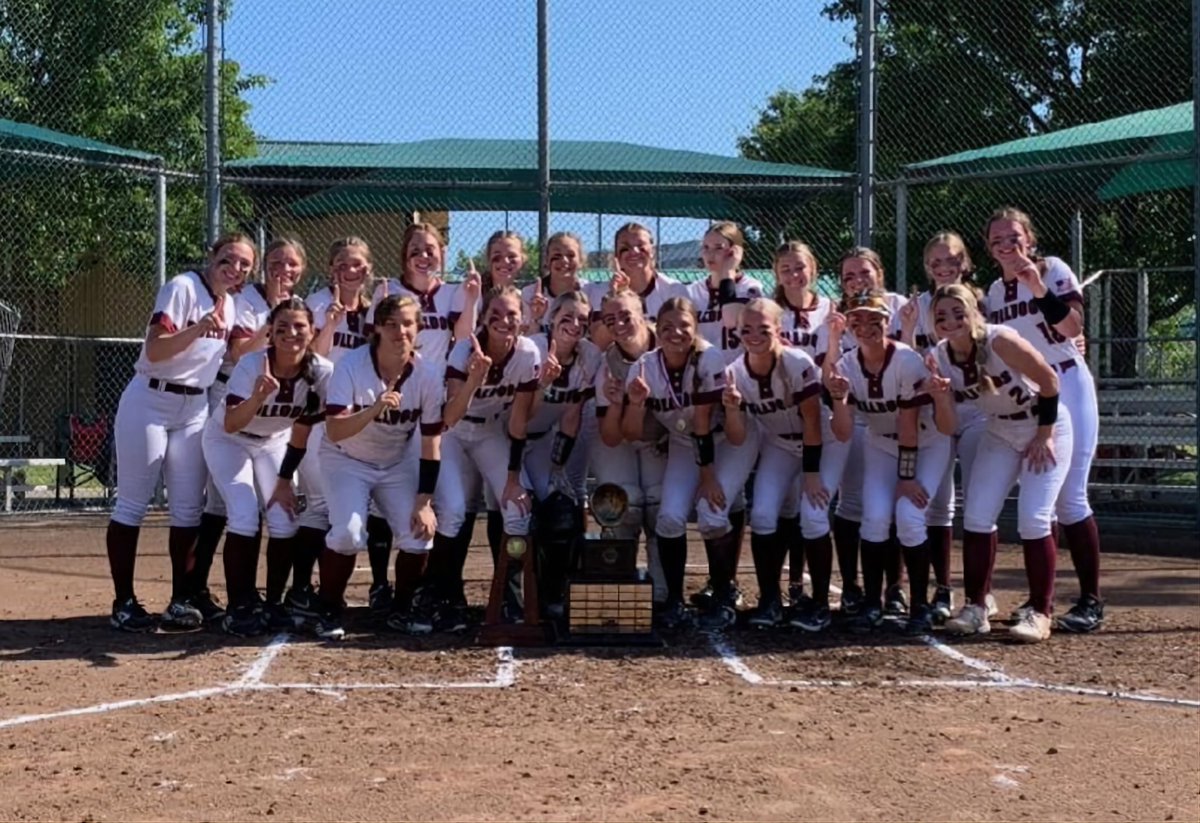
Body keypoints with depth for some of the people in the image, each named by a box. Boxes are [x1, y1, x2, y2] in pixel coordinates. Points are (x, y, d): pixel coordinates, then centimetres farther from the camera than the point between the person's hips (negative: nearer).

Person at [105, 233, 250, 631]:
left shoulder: (231, 305, 9)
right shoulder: (182, 288, -13)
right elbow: (154, 351, -22)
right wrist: (198, 329, -36)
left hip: (194, 409, 7)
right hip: (150, 403, -7)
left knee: (188, 507, 4)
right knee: (132, 505, -2)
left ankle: (181, 600, 10)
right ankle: (123, 602, 3)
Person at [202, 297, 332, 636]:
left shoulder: (321, 372, -22)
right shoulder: (252, 364, -31)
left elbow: (302, 430, -9)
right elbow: (230, 424, -42)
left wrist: (284, 480, -5)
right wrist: (257, 397, -59)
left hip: (273, 443, 3)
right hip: (228, 441, -3)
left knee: (285, 521, -8)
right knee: (245, 518, -18)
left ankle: (273, 603, 9)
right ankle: (239, 607, -5)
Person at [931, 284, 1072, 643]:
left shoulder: (999, 341, -28)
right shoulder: (939, 358, -11)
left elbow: (1049, 380, -20)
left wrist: (1044, 435, -16)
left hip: (1046, 428, -6)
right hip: (1000, 432, 6)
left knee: (1033, 520, -13)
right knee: (976, 517, -2)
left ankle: (1040, 613, -1)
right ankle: (976, 608, 8)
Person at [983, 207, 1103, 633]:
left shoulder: (1053, 270, -6)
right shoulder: (995, 292, 10)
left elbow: (1073, 327, -20)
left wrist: (1039, 290, -28)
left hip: (1067, 390, -6)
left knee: (1069, 498, -10)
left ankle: (1091, 600, -3)